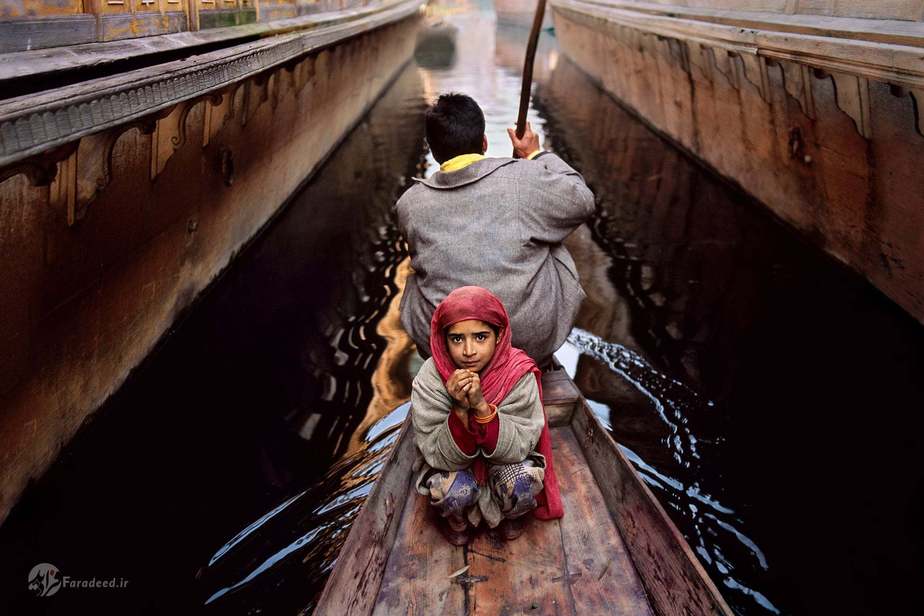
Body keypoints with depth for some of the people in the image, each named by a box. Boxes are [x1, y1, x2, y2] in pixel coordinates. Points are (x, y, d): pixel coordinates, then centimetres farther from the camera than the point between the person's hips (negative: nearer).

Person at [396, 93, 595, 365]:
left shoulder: (409, 204, -3)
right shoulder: (525, 178, -11)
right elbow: (583, 202, 6)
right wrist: (537, 155, 18)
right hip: (533, 344, -2)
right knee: (551, 250, 24)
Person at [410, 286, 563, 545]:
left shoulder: (519, 374, -24)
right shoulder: (429, 379, -24)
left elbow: (519, 447, -25)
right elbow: (439, 456, -23)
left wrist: (481, 406, -39)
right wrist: (461, 409, -40)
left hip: (505, 463, 1)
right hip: (452, 465, 0)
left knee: (523, 480, -29)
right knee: (454, 490, -30)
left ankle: (511, 516, 8)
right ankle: (458, 523, 7)